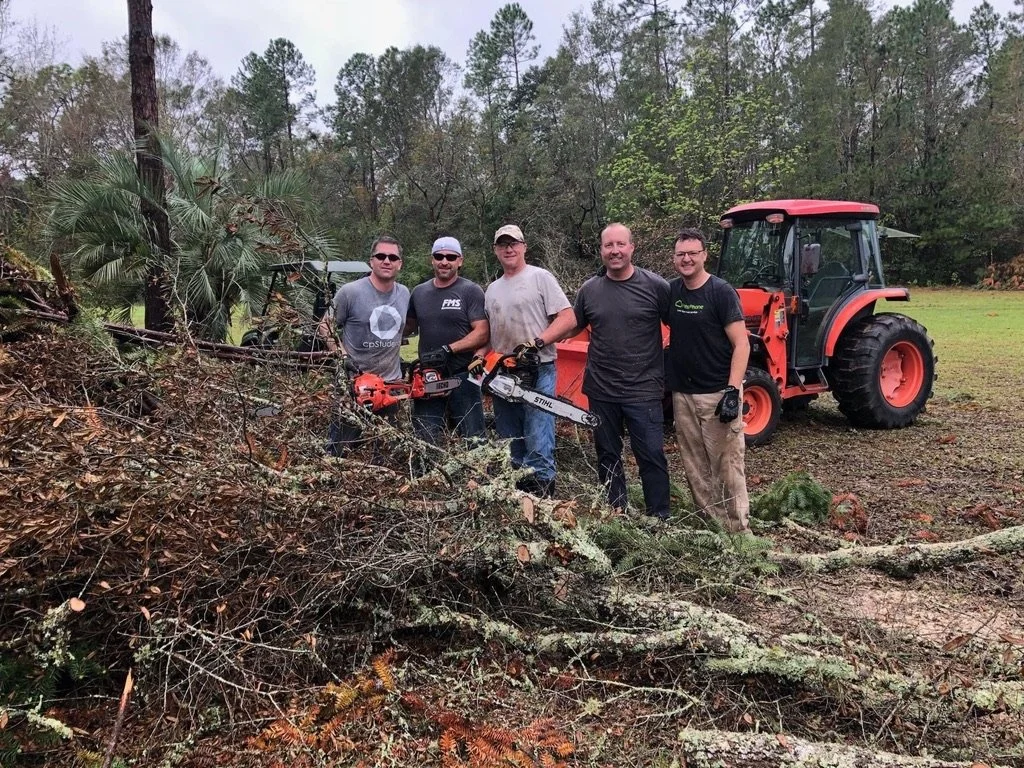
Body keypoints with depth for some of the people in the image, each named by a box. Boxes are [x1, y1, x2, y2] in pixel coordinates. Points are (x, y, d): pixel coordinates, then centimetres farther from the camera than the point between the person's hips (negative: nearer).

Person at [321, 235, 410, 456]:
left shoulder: (404, 294, 6)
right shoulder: (350, 292, -10)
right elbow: (325, 326, -4)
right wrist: (342, 356, -16)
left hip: (391, 383, 5)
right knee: (341, 446, -1)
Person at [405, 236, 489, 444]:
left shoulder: (471, 291, -5)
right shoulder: (419, 292, 10)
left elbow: (482, 333, -12)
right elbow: (408, 327, 20)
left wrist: (448, 349, -20)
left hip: (462, 377, -4)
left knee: (473, 441, 3)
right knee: (425, 441, 9)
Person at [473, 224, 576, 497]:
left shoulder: (540, 277, -1)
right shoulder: (492, 290, 20)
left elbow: (568, 319, -8)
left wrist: (536, 343, -18)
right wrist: (480, 357, 6)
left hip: (537, 372, -7)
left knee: (538, 446, -11)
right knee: (510, 450, 12)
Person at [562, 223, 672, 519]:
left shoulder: (656, 286, -7)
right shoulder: (589, 290, 3)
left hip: (643, 391, -4)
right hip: (601, 391, 4)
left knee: (651, 456, 1)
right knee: (607, 456, 15)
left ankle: (660, 519, 15)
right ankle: (615, 514, 29)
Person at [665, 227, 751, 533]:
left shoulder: (721, 292, -8)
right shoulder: (671, 291, 8)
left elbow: (741, 344, -12)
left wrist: (733, 390, -20)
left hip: (717, 393, -6)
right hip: (683, 393, 6)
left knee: (726, 466, -2)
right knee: (695, 467, 12)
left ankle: (737, 530, 8)